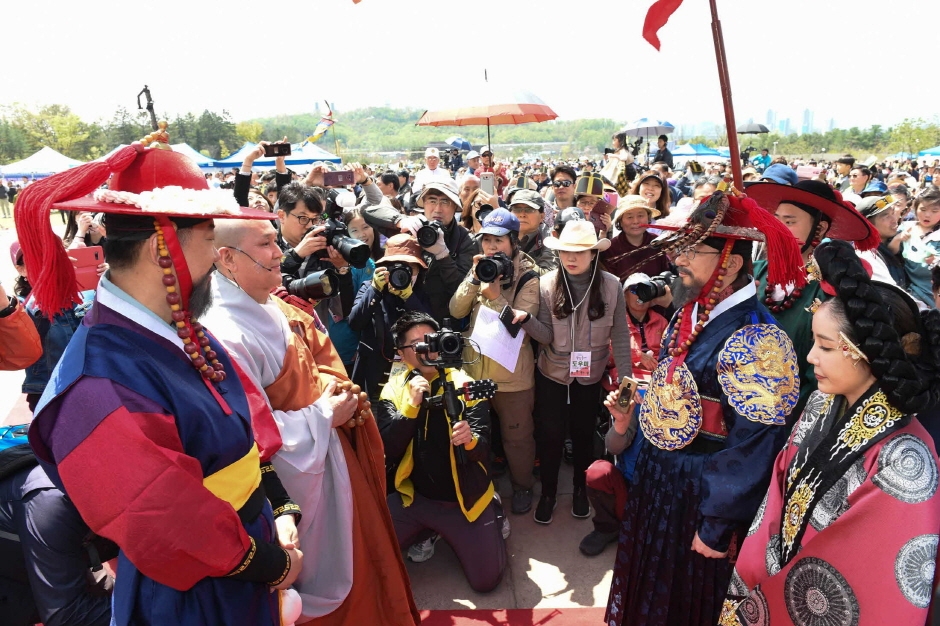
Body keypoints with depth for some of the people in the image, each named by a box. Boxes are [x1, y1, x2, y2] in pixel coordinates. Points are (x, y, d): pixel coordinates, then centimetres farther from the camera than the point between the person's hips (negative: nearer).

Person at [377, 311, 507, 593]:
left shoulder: (465, 384, -11)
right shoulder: (393, 389, -4)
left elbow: (483, 448, -17)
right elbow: (388, 450, -14)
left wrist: (470, 440, -41)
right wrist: (410, 405, -27)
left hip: (464, 497, -2)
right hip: (415, 496, 3)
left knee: (486, 580, -7)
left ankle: (491, 522, 24)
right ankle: (427, 531, 20)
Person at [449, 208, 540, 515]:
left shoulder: (528, 278, -12)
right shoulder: (478, 269, 3)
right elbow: (456, 311, -6)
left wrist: (495, 296, -29)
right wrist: (475, 279, -18)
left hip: (513, 373, -4)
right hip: (474, 366, 4)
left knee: (517, 436, 11)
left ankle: (522, 485, 36)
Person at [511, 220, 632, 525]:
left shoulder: (611, 286, -14)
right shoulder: (547, 284, -12)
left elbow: (621, 337, -8)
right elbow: (546, 336, -15)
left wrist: (625, 378, -9)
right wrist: (526, 319, -34)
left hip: (590, 376, 0)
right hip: (552, 374, 0)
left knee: (584, 434, 18)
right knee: (550, 435, 8)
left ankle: (580, 488, 43)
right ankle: (548, 492, 33)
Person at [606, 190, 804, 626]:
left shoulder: (754, 337, -25)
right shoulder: (689, 313, 1)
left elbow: (753, 447, -24)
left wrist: (718, 525, -18)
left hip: (701, 491, -7)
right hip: (656, 480, 7)